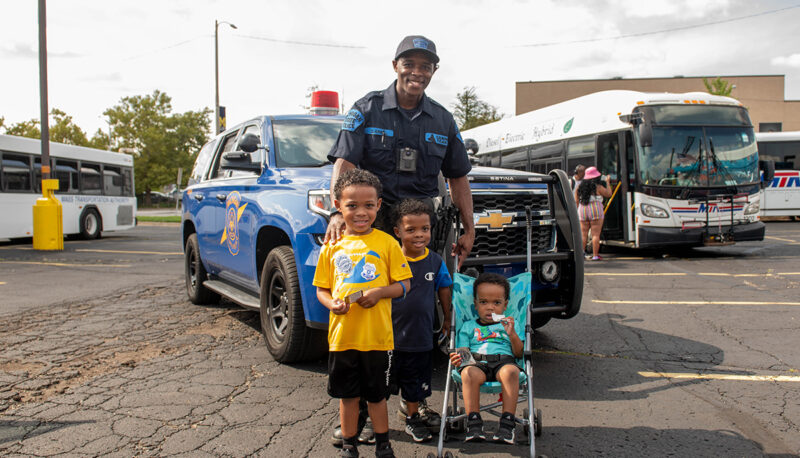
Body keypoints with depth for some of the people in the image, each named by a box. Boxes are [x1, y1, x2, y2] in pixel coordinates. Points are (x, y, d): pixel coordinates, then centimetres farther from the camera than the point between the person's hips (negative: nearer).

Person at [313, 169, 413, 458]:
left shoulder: (386, 243, -3)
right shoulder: (332, 247, 4)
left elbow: (404, 284, -1)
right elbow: (321, 288, 10)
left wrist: (379, 292, -18)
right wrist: (331, 303, -11)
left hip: (377, 336, -2)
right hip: (341, 335, 2)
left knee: (376, 395, 12)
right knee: (347, 395, 15)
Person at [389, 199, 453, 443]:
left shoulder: (436, 261, -3)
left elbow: (444, 288, 10)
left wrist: (448, 320, 14)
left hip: (420, 338, 3)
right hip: (391, 335, -2)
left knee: (415, 382, 19)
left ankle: (412, 418, 36)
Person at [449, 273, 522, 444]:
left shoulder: (509, 325, 24)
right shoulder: (468, 327, 24)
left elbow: (519, 354, 14)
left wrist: (512, 334, -3)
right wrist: (458, 358, -12)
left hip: (504, 361, 0)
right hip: (476, 362, 0)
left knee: (511, 371, -37)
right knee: (469, 373, -37)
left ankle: (507, 422, -33)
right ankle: (474, 422, -30)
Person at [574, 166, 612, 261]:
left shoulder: (580, 187, 6)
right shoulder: (598, 187, -6)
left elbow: (576, 201, 8)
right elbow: (609, 194, 7)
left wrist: (577, 212, 17)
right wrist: (607, 182, 18)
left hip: (582, 211, 4)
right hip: (595, 211, -4)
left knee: (583, 234, 7)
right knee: (595, 234, -2)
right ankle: (595, 255, -3)